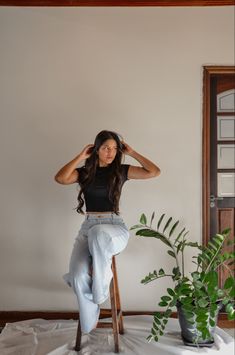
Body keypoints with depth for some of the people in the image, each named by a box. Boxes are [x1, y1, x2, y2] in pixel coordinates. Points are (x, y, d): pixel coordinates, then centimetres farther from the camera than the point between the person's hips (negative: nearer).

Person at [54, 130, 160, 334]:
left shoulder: (121, 171, 5)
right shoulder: (84, 172, 9)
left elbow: (154, 172, -4)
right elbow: (60, 178, -12)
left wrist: (132, 153, 1)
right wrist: (81, 157, -4)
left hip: (114, 227, -2)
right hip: (88, 227, 2)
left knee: (98, 233, -42)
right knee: (78, 275, -25)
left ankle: (101, 284, -19)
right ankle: (90, 320, -1)